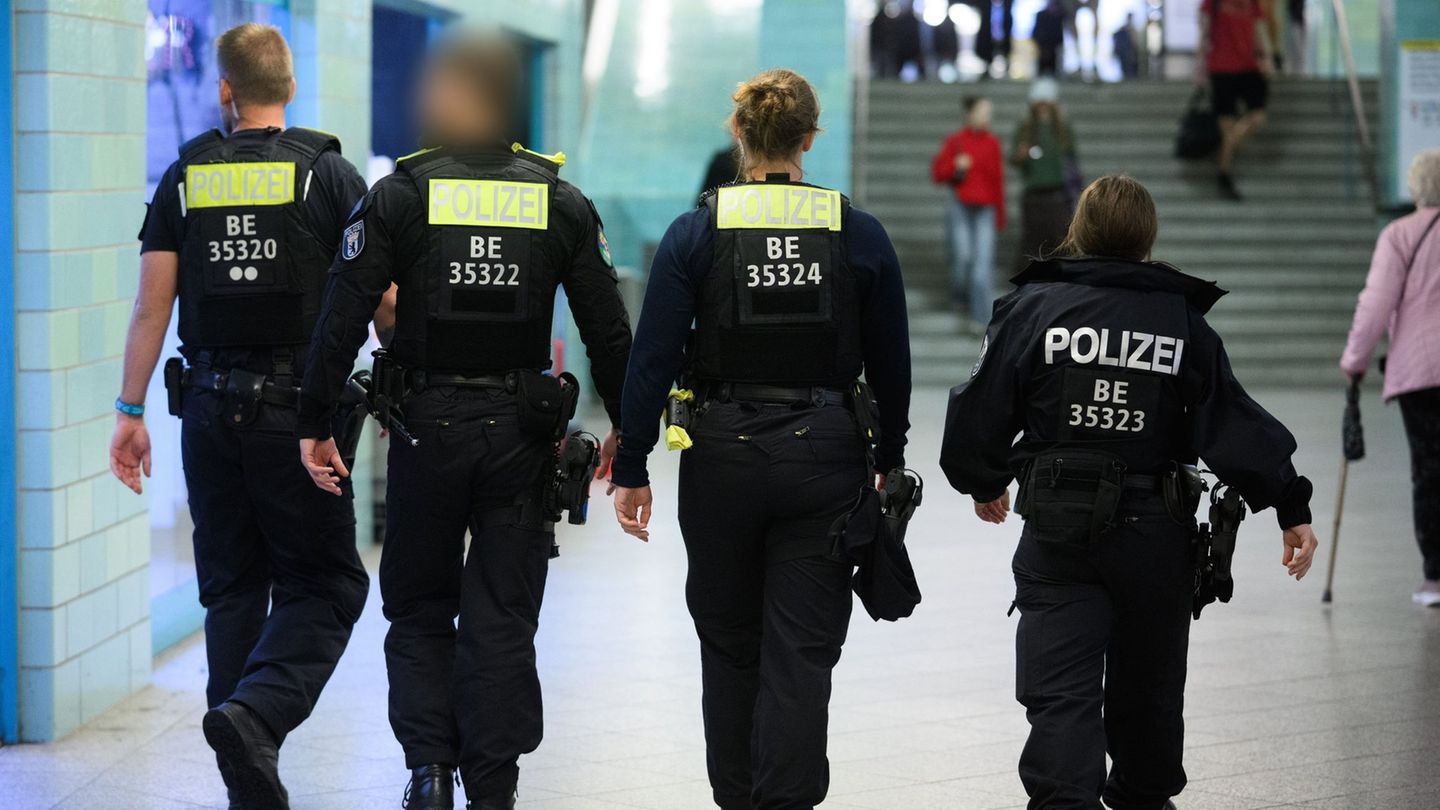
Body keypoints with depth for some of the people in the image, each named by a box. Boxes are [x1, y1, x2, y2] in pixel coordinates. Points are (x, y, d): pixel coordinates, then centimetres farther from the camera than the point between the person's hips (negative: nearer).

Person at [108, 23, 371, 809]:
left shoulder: (185, 177, 5)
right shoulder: (328, 174, -2)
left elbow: (152, 303, 2)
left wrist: (130, 409, 5)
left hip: (210, 408, 3)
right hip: (299, 410, -3)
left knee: (232, 589, 12)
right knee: (323, 586, 4)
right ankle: (256, 713, -22)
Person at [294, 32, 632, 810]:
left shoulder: (398, 195, -4)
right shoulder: (561, 202, 2)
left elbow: (342, 320, -8)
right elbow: (608, 331, 2)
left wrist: (316, 424, -3)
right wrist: (624, 427, 13)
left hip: (427, 425, -1)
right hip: (523, 429, 1)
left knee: (419, 606, 14)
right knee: (502, 616, 8)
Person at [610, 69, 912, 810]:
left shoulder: (696, 233, -4)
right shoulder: (860, 235, -1)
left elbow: (652, 358, -7)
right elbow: (890, 365, 6)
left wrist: (631, 470, -1)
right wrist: (889, 459, 19)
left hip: (722, 456, 0)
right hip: (824, 455, 0)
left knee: (729, 644, 16)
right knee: (801, 650, 2)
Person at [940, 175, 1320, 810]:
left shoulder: (1032, 306, -3)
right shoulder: (1183, 322, -1)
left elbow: (982, 411, 1)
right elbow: (1235, 424, -2)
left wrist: (983, 484, 19)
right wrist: (1291, 505, 3)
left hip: (1057, 528, -1)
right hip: (1155, 534, 2)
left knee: (1060, 686, -3)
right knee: (1147, 681, 19)